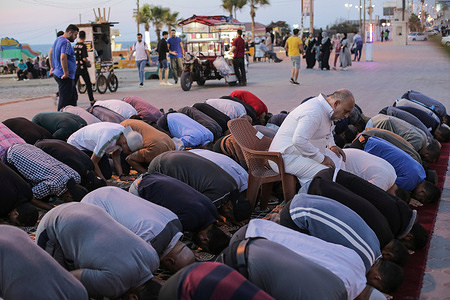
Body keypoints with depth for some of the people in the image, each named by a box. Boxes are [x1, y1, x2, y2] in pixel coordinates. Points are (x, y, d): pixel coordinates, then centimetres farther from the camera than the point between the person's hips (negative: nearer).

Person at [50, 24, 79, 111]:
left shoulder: (58, 39, 16)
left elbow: (51, 53, 26)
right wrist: (66, 73, -26)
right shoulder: (66, 42, -17)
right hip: (65, 77, -11)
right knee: (65, 100, -6)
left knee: (73, 97, 18)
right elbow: (63, 57, -30)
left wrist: (52, 67, 29)